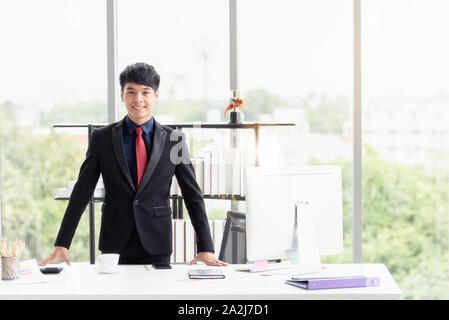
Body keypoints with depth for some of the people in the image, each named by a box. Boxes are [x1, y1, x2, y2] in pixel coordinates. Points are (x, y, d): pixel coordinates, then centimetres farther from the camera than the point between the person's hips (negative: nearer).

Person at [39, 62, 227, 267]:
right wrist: (61, 245, -4)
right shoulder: (102, 138, 3)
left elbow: (193, 196, 3)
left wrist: (205, 249, -5)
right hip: (114, 245, 0)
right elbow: (82, 191, 2)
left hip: (157, 249, 0)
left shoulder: (174, 140, 2)